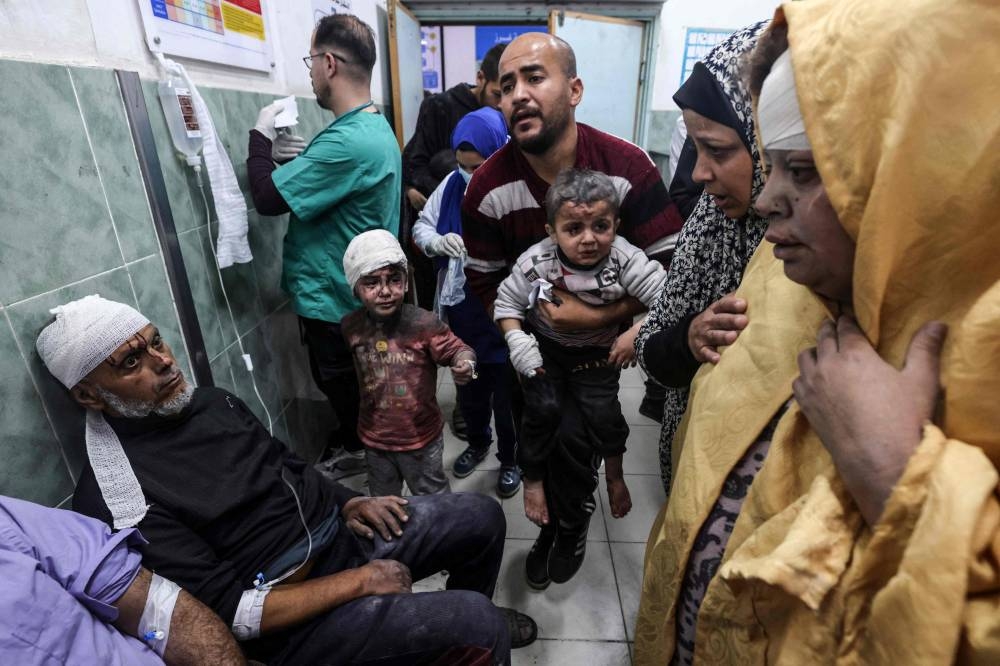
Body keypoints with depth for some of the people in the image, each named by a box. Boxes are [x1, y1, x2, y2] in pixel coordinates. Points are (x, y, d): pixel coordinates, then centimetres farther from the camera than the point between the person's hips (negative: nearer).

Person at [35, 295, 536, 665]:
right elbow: (231, 612, -21)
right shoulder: (117, 502, -21)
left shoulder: (210, 401, 2)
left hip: (337, 531, 7)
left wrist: (348, 503, -2)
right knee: (480, 626, -18)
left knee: (481, 516, 8)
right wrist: (359, 581, -19)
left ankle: (463, 621, 35)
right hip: (289, 616, -7)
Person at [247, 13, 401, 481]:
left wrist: (261, 135, -9)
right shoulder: (376, 127, 5)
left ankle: (358, 453, 37)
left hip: (334, 300, -9)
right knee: (353, 389, 26)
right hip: (354, 292, 9)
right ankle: (354, 443, 46)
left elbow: (267, 198, -23)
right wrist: (297, 157, 5)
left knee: (341, 388, 14)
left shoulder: (348, 141, -28)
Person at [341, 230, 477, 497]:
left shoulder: (423, 323, -25)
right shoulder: (351, 326, -10)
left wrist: (464, 365, -38)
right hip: (375, 437, 4)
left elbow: (456, 350, -18)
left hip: (420, 436, -4)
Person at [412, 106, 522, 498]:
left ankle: (510, 459, 42)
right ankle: (478, 443, 53)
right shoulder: (453, 183, -4)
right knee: (469, 391, 25)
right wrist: (437, 242, -16)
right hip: (462, 315, 5)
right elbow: (421, 226, 5)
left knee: (507, 397, 15)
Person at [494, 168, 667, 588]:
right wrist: (516, 339, -21)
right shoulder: (535, 261, -21)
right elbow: (507, 302, -8)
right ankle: (534, 481, 6)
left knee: (601, 416, -11)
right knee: (544, 408, -19)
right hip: (545, 349, 0)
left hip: (598, 353, 0)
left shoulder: (624, 260, -24)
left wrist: (638, 332, -34)